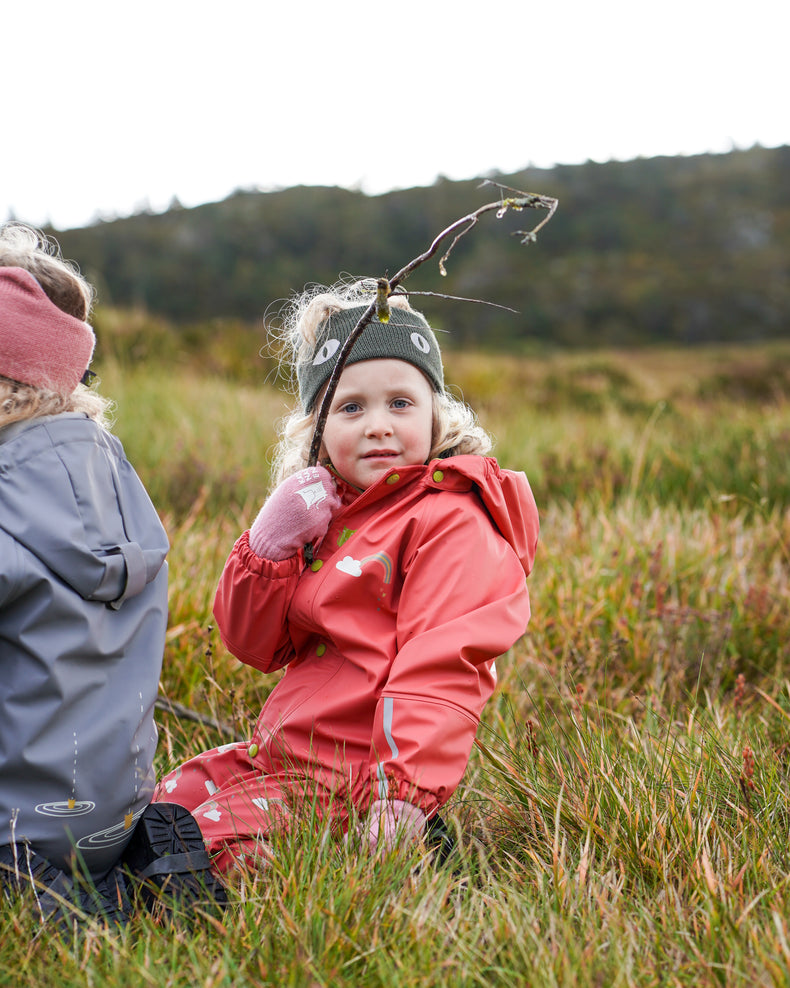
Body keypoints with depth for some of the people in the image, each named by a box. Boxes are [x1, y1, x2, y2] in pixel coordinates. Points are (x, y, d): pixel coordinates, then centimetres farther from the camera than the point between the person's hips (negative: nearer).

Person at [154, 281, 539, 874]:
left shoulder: (454, 525, -13)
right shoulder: (323, 510, 14)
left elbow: (441, 669, -23)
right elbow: (253, 645, 10)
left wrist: (409, 792, -34)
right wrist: (269, 544, -8)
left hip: (358, 775, -9)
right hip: (277, 753, 9)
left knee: (209, 846, -19)